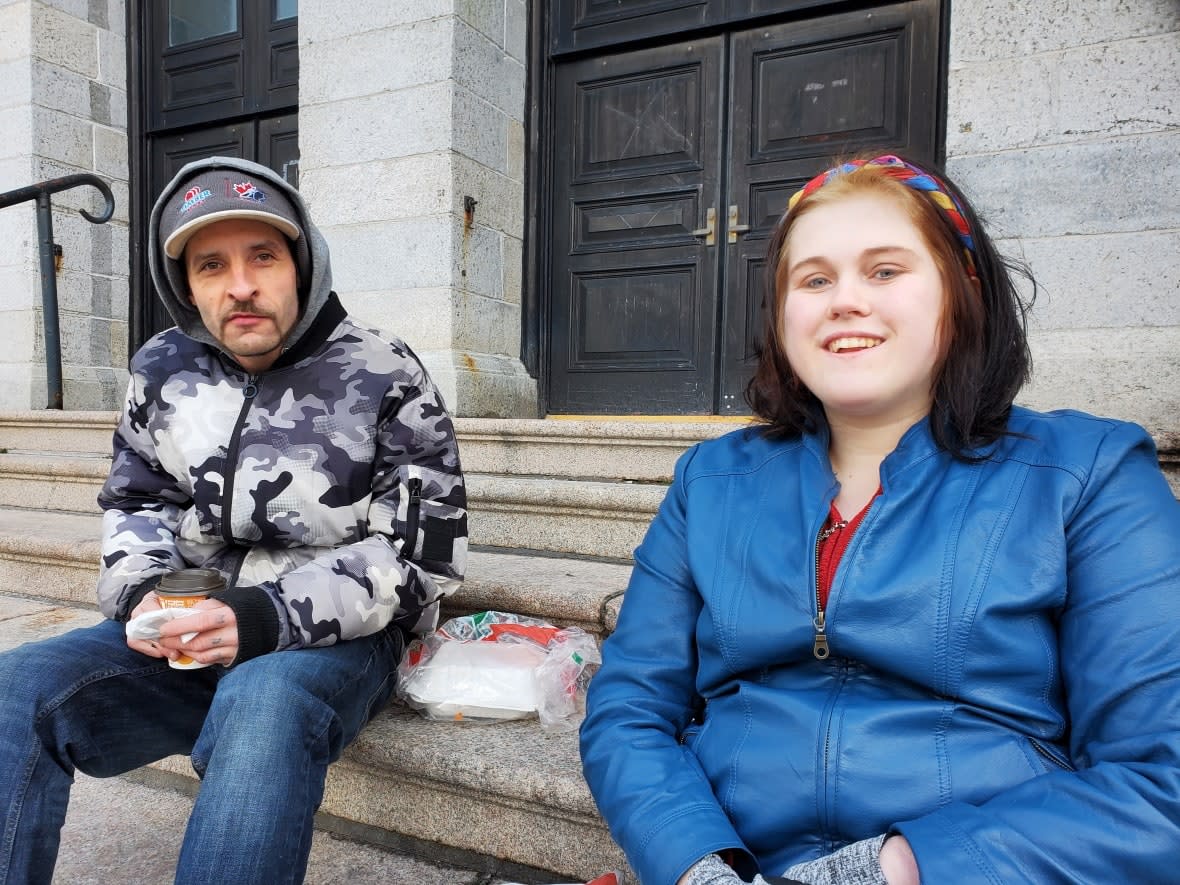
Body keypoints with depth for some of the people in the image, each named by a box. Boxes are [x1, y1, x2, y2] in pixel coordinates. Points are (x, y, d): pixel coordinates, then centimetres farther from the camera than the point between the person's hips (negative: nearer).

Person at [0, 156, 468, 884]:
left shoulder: (387, 381, -11)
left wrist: (273, 617, -23)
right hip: (193, 635, 5)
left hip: (335, 638, -4)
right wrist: (137, 592, -7)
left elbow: (423, 556, -13)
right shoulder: (164, 370, 5)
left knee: (262, 705, -37)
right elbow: (135, 502, 16)